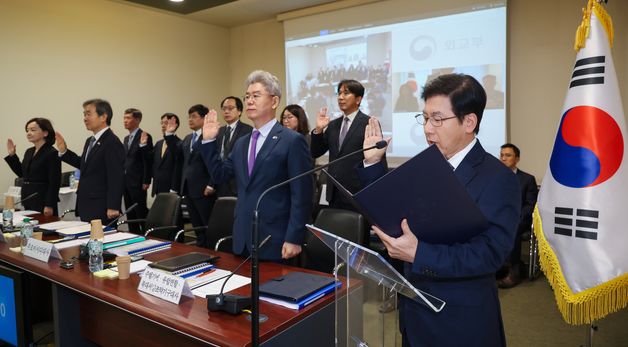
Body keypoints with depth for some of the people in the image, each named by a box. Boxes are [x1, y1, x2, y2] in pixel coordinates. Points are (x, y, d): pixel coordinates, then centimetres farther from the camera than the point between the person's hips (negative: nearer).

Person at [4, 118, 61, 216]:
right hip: (28, 201, 8)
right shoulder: (29, 152, 12)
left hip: (42, 202, -8)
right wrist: (12, 155, 14)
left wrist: (49, 205, -19)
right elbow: (22, 174, 23)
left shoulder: (52, 153, -12)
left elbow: (54, 183, -16)